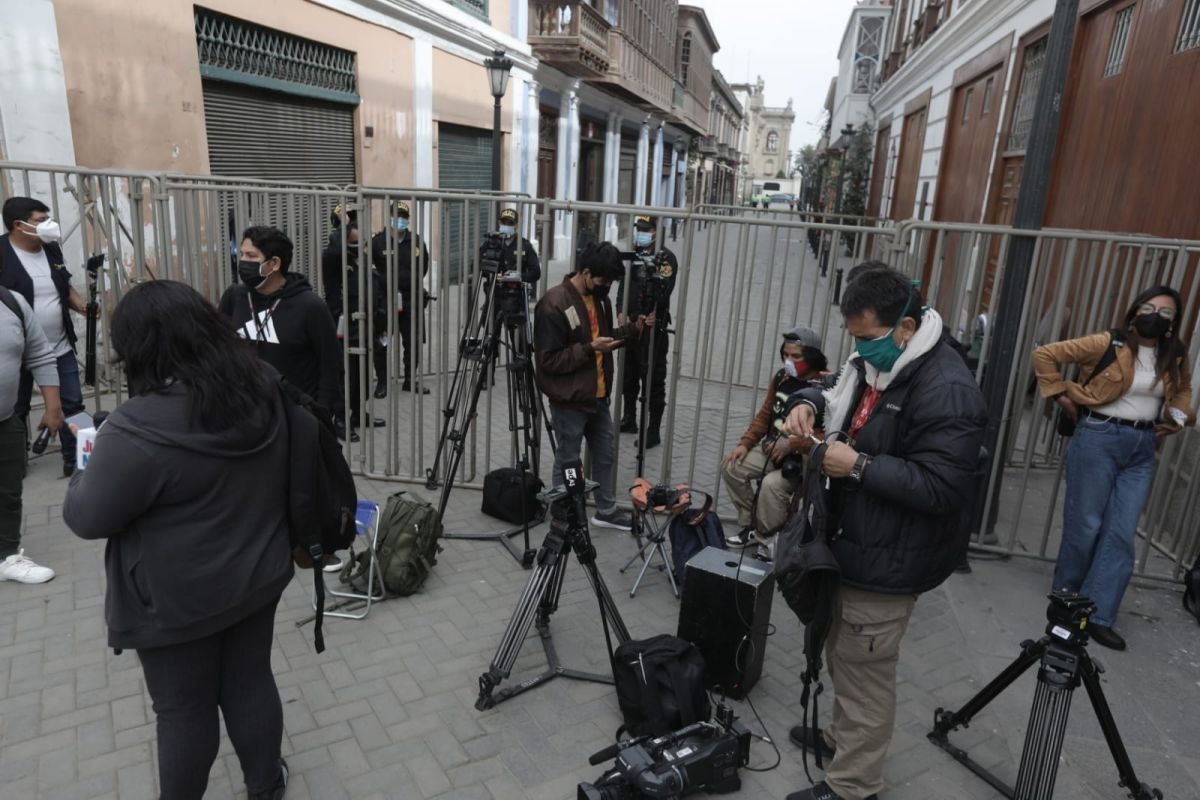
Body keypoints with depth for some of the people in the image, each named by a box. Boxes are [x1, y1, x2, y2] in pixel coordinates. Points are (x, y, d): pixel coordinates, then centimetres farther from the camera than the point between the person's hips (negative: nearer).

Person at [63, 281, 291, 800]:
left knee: (185, 711, 15)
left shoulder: (139, 430, -27)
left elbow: (87, 517, -14)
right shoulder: (264, 389, -7)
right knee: (251, 684, 22)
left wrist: (88, 472, 5)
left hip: (179, 601, -6)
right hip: (258, 578, 6)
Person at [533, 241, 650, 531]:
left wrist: (633, 328, 2)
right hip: (569, 400, -8)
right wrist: (590, 349, -26)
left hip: (597, 395, 8)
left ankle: (606, 511, 36)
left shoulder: (599, 298, 5)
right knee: (568, 461, 7)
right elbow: (548, 360, -21)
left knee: (605, 454, 18)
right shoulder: (553, 304, -21)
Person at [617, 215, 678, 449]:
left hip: (653, 328, -7)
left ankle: (654, 430, 2)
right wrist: (622, 313, 0)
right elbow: (623, 286, 11)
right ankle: (629, 419, 32)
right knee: (628, 375, 17)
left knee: (653, 380, -5)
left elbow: (662, 294, -16)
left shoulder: (665, 257, -8)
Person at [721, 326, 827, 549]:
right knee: (731, 466, -6)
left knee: (772, 484, -30)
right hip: (772, 448, 7)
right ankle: (750, 524, 9)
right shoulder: (781, 377, 4)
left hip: (802, 458, -7)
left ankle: (766, 539, -4)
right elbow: (765, 414, 12)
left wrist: (791, 445, -27)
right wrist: (745, 443, 2)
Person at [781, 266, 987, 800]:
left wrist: (858, 465, -26)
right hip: (852, 545, 9)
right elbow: (830, 390, 20)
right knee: (842, 657, 25)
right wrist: (807, 404, -3)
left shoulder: (946, 391, -24)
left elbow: (941, 488, -27)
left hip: (887, 562, -9)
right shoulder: (873, 362, 5)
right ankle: (843, 737, 47)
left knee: (865, 671, 6)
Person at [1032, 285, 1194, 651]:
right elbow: (1045, 354, -8)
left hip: (1142, 448, 5)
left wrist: (1180, 416, 9)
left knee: (1122, 534, 2)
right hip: (1099, 438, -5)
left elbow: (1183, 389, 28)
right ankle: (1065, 596, 25)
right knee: (1085, 524, 3)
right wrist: (1060, 394, -9)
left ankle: (1098, 615, 10)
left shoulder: (1175, 358, 7)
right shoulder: (1108, 344, -10)